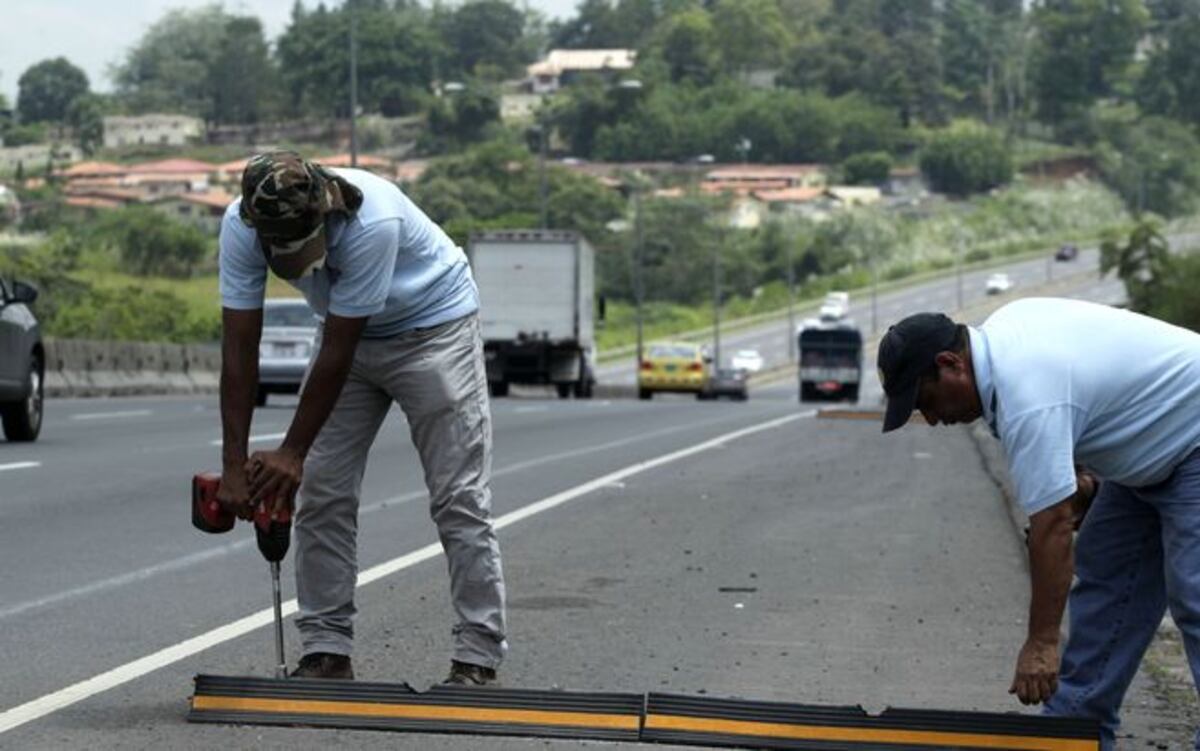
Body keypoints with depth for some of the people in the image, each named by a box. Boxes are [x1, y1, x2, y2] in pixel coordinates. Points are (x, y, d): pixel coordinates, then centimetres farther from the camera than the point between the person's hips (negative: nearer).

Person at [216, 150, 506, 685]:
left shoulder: (372, 222, -38)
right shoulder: (240, 225, -23)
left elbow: (337, 352, -31)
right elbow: (239, 349, -20)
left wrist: (292, 452, -25)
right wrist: (234, 463, -24)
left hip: (433, 325, -5)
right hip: (351, 333, 5)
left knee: (459, 498, -9)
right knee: (321, 494, -2)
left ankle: (477, 659, -6)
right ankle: (326, 651, 6)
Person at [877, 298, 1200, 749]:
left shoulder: (1027, 396, -31)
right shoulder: (1001, 329, -1)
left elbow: (1054, 525, -32)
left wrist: (1041, 642, -27)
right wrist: (1076, 472, 12)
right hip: (1151, 447, 11)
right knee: (1105, 582, 12)